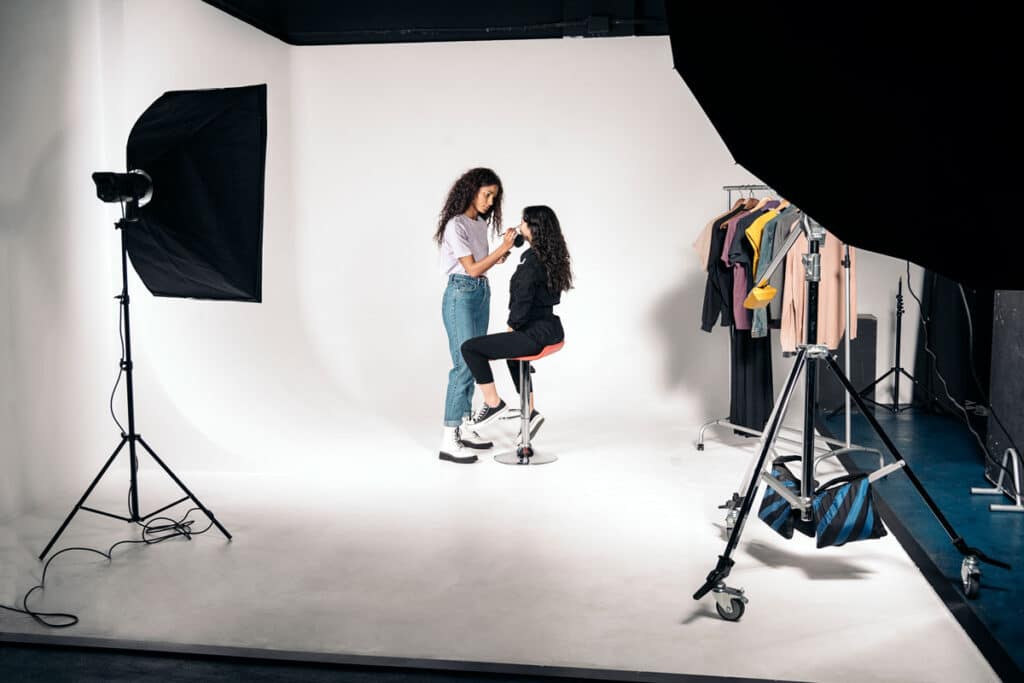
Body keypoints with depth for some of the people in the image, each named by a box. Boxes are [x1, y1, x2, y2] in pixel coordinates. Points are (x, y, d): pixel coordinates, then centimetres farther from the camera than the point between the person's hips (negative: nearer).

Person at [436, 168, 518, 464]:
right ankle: (448, 441, -11)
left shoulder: (481, 223, 11)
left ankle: (464, 428, 16)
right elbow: (472, 269, -17)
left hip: (481, 294, 9)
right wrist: (502, 248, -19)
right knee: (464, 364, -13)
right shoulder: (456, 226, -14)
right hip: (461, 295, -9)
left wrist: (498, 258, 0)